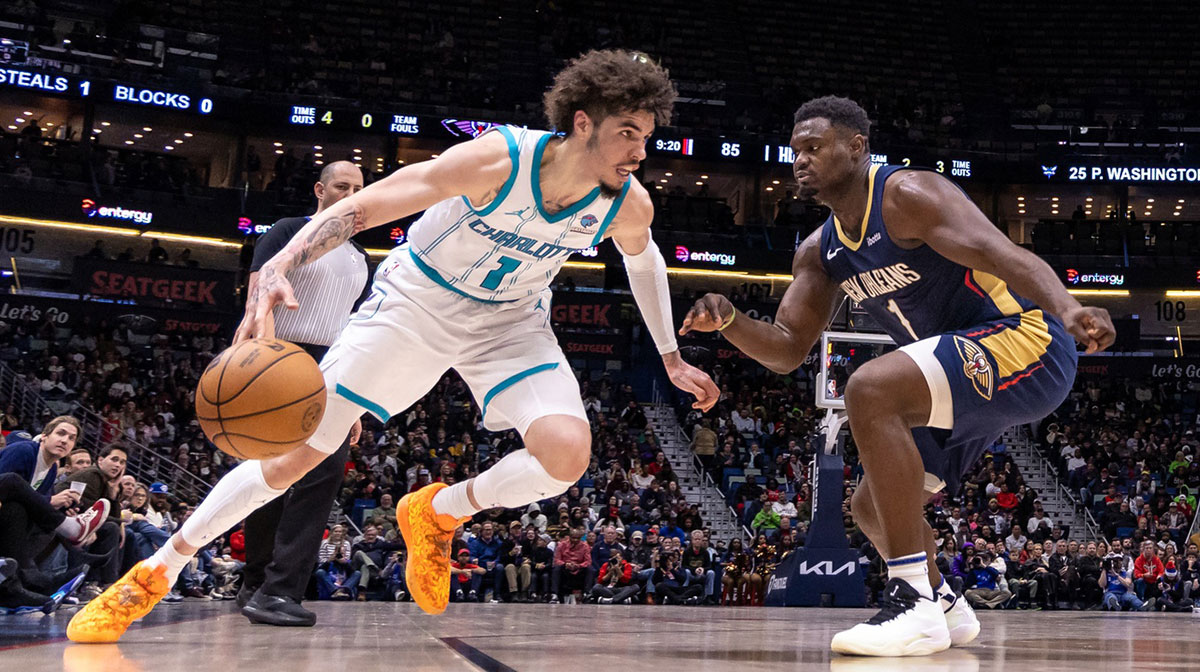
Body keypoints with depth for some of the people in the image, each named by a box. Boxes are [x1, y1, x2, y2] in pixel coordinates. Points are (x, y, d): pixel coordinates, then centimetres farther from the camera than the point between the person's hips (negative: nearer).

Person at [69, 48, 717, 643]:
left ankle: (437, 512, 4)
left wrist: (672, 359, 14)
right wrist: (279, 266, -45)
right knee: (298, 451, -3)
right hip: (416, 301, -3)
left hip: (510, 322, 3)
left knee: (567, 454, -25)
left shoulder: (629, 204, -18)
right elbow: (359, 207, -31)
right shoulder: (495, 160, -32)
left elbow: (644, 261, 8)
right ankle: (154, 573, 14)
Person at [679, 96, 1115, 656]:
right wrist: (728, 321, -10)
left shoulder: (908, 195, -14)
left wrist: (1067, 309, -46)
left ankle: (915, 600, -31)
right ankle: (944, 608, 40)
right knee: (871, 504, 15)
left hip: (1025, 341, -9)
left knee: (870, 389, -32)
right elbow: (786, 351, 9)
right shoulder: (820, 252, 10)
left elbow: (1003, 255, -28)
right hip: (967, 378, 9)